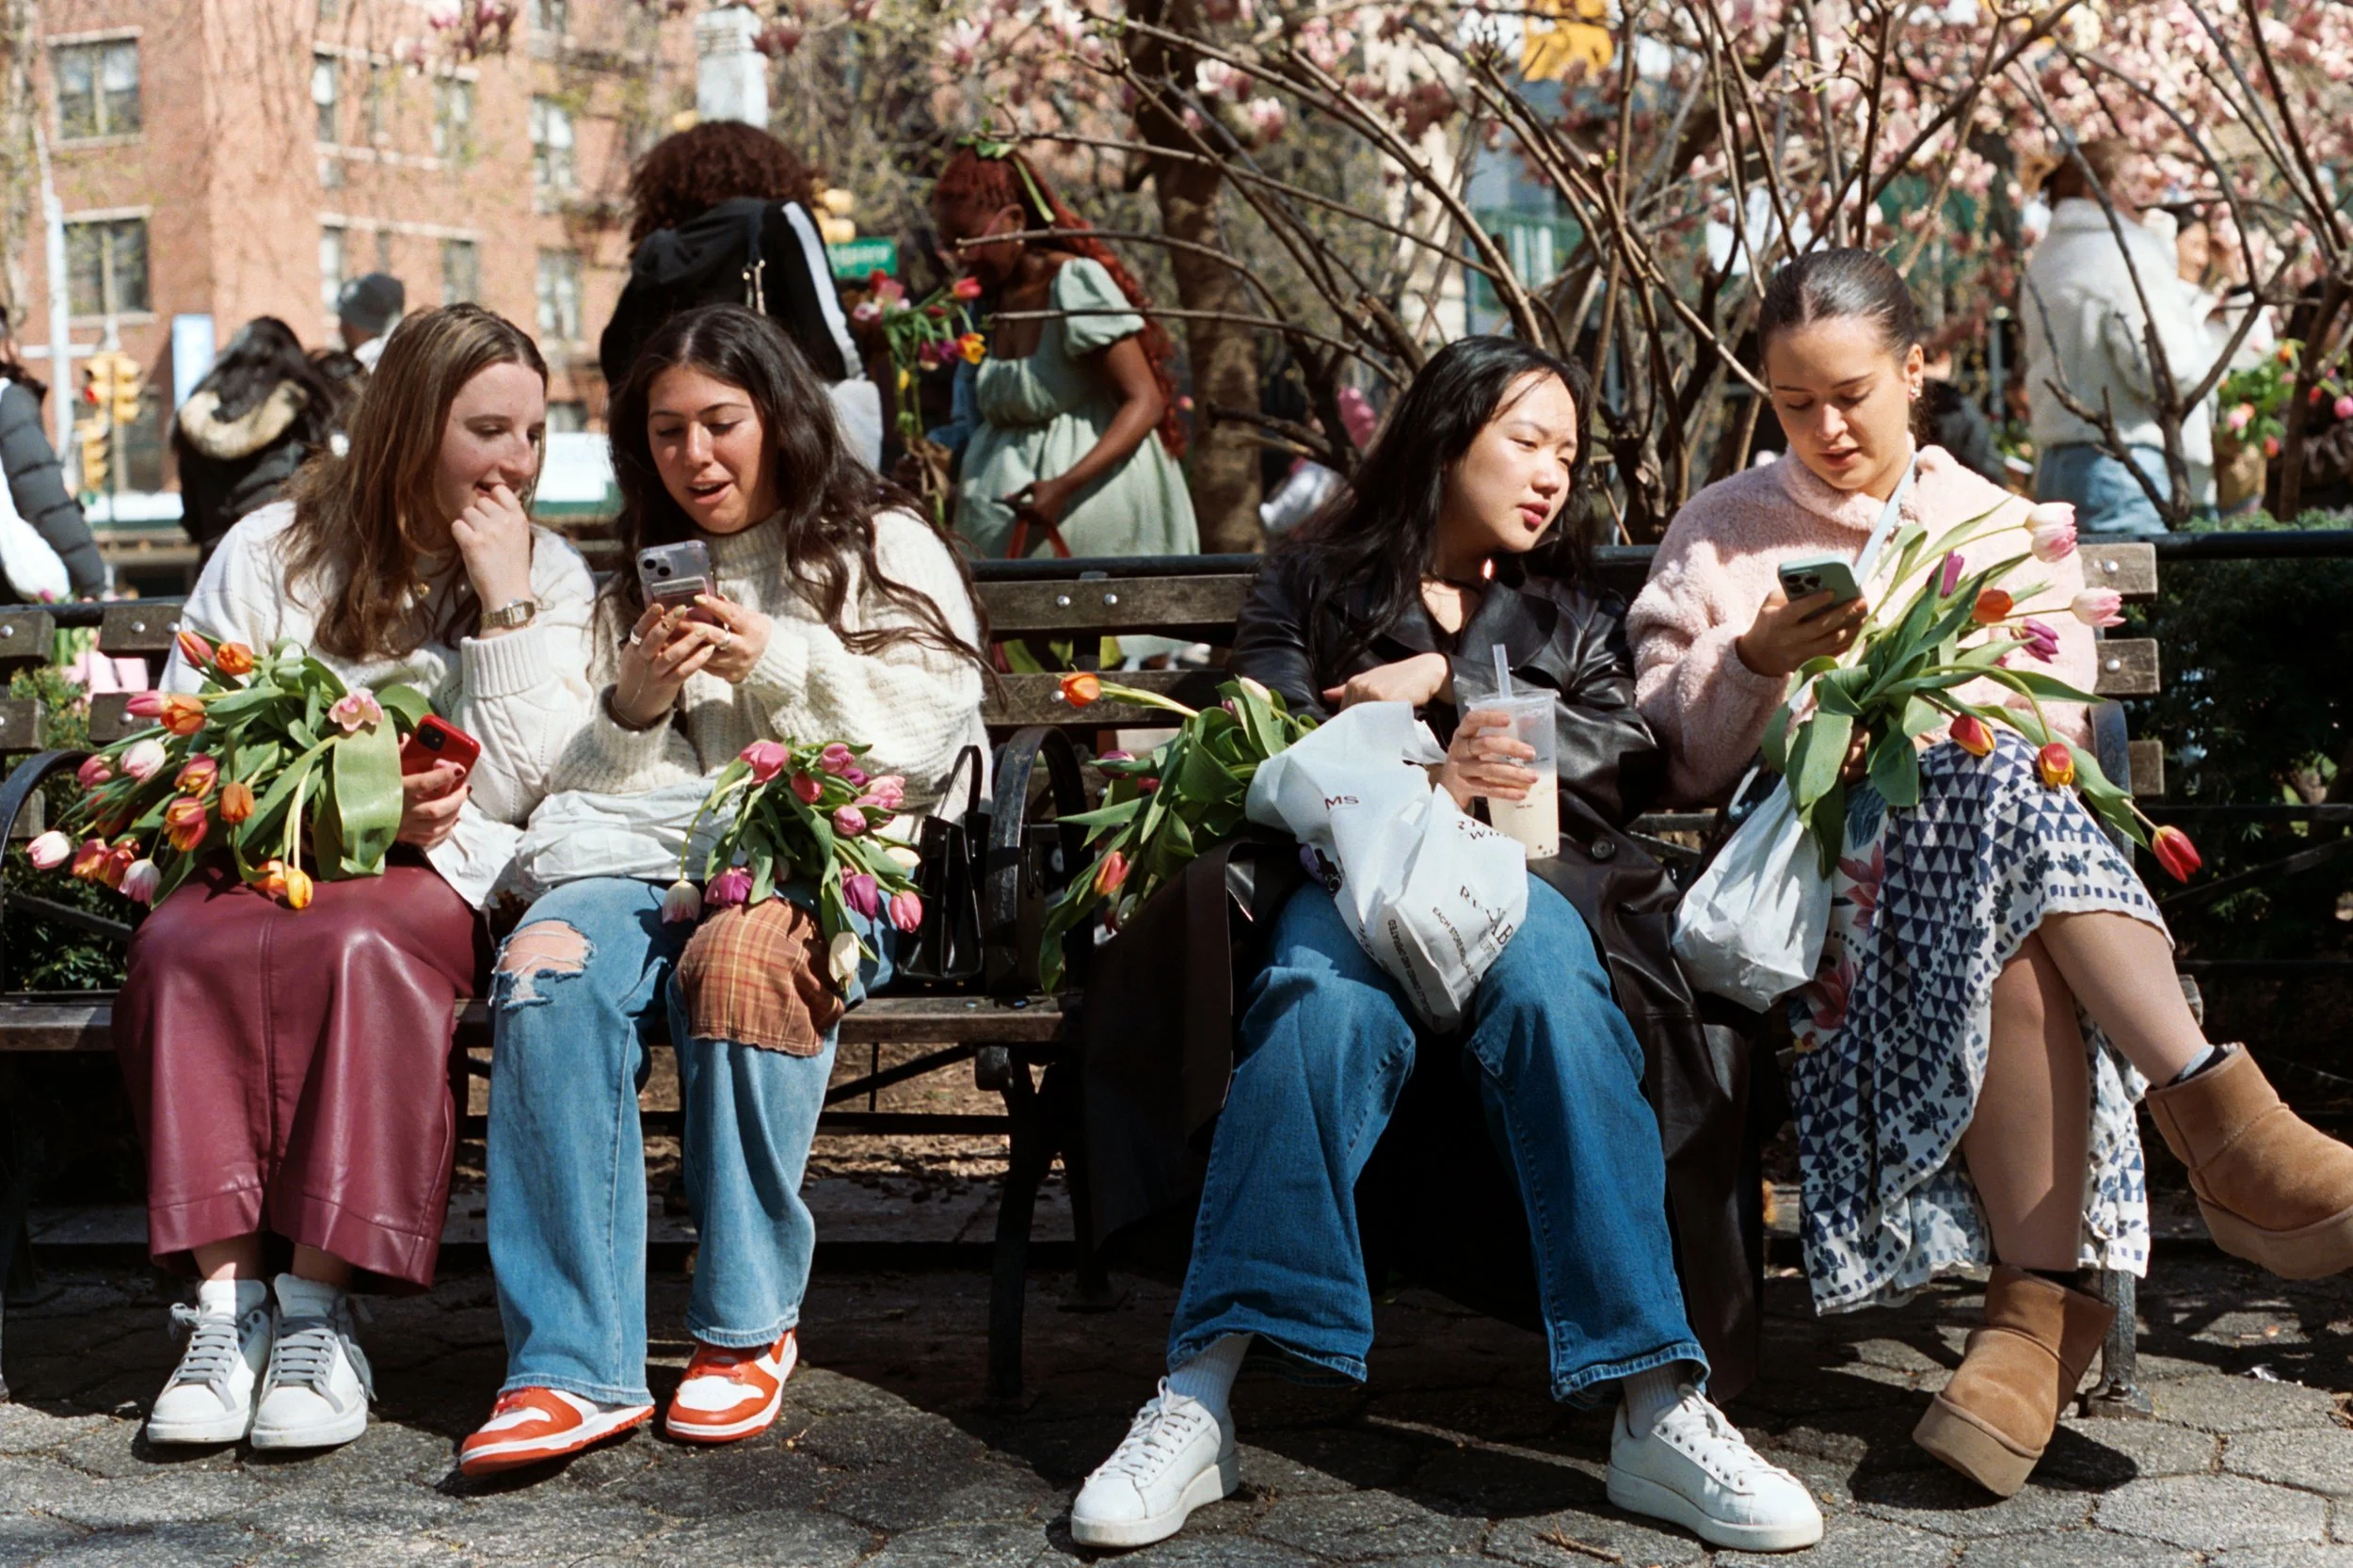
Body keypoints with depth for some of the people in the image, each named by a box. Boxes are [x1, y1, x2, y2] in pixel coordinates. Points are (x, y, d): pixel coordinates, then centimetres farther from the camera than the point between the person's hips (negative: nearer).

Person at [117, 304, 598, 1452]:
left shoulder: (549, 577, 8)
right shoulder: (271, 551, 9)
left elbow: (513, 791, -3)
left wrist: (505, 603, -8)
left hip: (436, 881, -1)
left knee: (356, 942, -36)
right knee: (182, 946, -33)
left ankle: (318, 1311, -32)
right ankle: (226, 1301, -31)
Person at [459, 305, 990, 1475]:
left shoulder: (884, 553, 16)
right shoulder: (639, 585, 27)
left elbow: (920, 747, 5)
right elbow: (586, 790, 21)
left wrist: (781, 664, -4)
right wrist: (634, 706, 1)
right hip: (660, 852, 3)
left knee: (737, 957, -39)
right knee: (547, 963, -33)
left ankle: (747, 1327, -25)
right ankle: (575, 1365, -35)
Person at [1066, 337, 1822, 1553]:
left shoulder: (1567, 612, 30)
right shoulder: (1309, 585, 22)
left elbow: (1618, 756, 10)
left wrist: (1446, 685, 1)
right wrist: (1427, 782, -16)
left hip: (1509, 873, 2)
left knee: (1551, 987, -36)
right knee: (1328, 997, -38)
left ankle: (1657, 1409, -45)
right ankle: (1200, 1399, -44)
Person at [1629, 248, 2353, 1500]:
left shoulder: (2011, 532, 21)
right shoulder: (1721, 532, 18)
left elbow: (2051, 729, 8)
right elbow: (1674, 749, 7)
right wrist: (1757, 662, -12)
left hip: (1976, 833, 2)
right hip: (1806, 868, -2)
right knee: (1998, 797, -36)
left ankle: (2038, 1301, -42)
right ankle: (2226, 1125, -41)